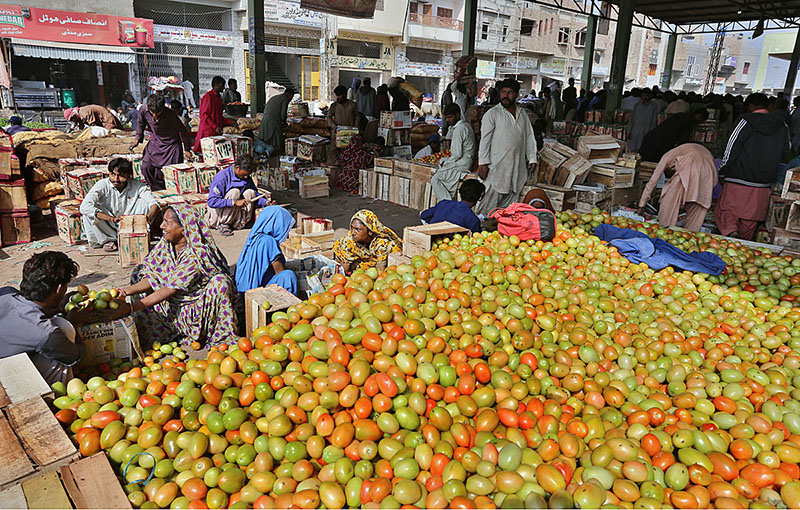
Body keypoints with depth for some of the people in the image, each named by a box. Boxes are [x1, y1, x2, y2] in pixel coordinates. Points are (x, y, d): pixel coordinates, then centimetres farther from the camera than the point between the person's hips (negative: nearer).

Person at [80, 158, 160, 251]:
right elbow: (84, 206, -32)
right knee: (87, 212, -27)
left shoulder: (137, 185, -13)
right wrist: (112, 218, -41)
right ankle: (107, 240, -8)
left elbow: (154, 204, -18)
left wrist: (148, 218, -42)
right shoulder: (102, 185, -19)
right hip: (107, 228, 0)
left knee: (144, 202, -20)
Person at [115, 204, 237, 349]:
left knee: (220, 281, -32)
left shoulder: (199, 253, -25)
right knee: (139, 273, -2)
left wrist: (132, 307, -29)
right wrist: (126, 291, -20)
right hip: (171, 304, 7)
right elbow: (153, 278, -3)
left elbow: (172, 289, -27)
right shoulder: (165, 244, -3)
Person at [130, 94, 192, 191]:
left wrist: (186, 150, -8)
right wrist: (138, 139, 4)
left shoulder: (170, 114, -26)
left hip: (171, 144, -4)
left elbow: (182, 130, -13)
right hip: (155, 143, 4)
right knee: (146, 167, -6)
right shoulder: (143, 109, -16)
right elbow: (140, 123, 8)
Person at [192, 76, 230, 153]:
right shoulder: (208, 96, -9)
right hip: (207, 132, -8)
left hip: (216, 132, 8)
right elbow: (204, 115, -14)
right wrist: (215, 127, -20)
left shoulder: (218, 97, 19)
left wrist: (229, 122, 12)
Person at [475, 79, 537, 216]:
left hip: (517, 168, 5)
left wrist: (531, 158, 13)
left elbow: (529, 137, 20)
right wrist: (483, 163, -12)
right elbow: (485, 139, -5)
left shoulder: (522, 113, 16)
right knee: (490, 201, -8)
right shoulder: (492, 113, -1)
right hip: (497, 166, -5)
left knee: (508, 204, 7)